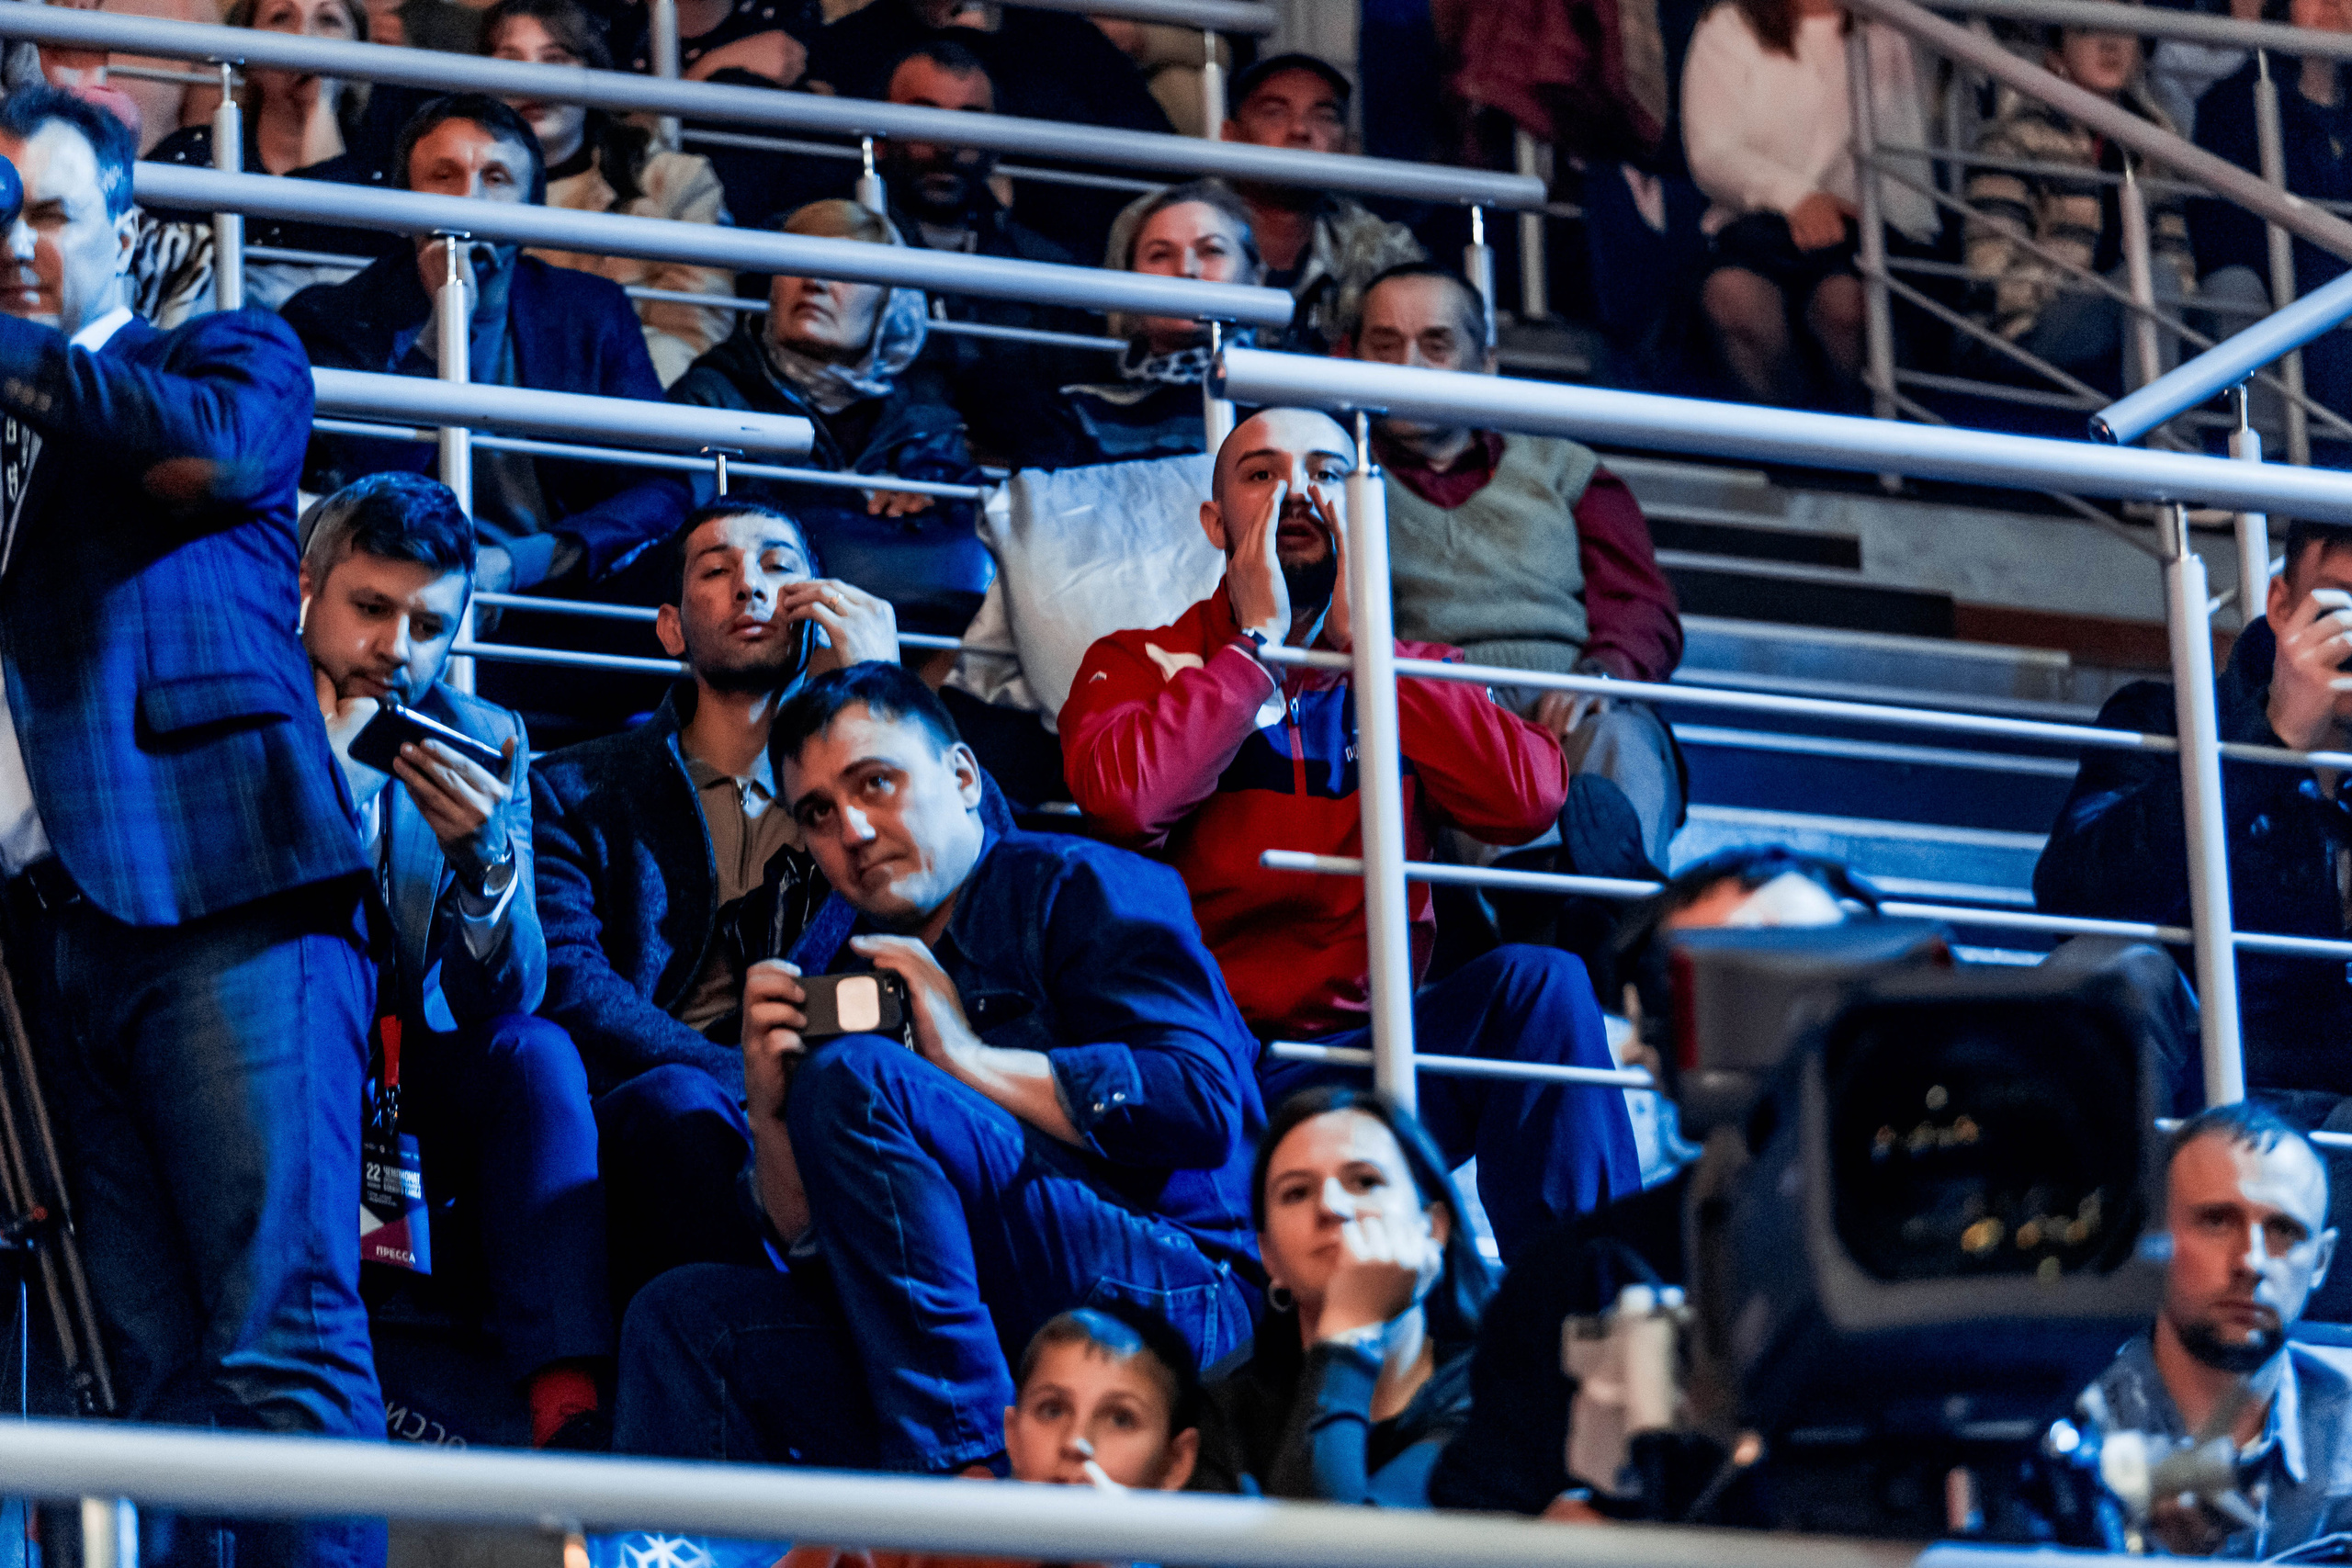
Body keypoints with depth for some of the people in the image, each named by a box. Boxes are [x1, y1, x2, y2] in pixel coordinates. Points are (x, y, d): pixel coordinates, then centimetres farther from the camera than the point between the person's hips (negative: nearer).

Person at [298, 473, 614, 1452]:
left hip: (418, 1103, 3)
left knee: (535, 1055, -26)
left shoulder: (485, 743, 3)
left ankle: (568, 1412, -38)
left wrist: (482, 854, -25)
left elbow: (509, 1001, -5)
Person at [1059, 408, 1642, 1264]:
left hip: (1370, 1064, 3)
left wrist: (1360, 638, -1)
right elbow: (1124, 798, -15)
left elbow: (1529, 801, -5)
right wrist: (1258, 641, -4)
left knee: (1536, 982, -25)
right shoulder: (1136, 666, 10)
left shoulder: (1417, 681, 18)